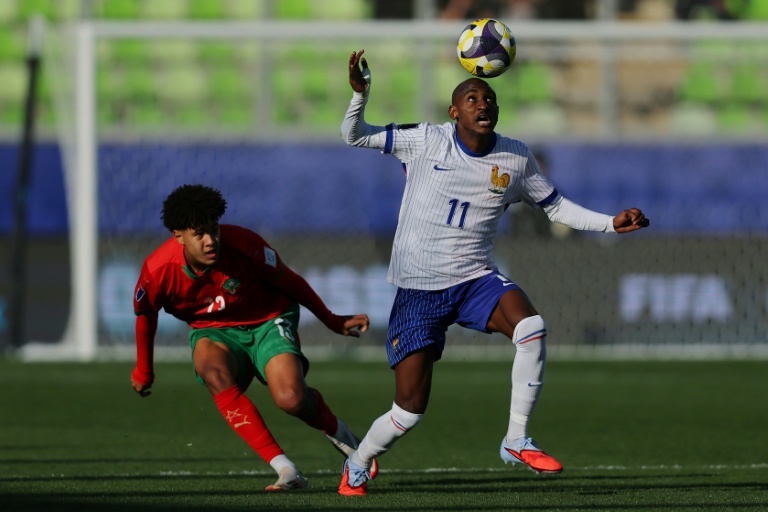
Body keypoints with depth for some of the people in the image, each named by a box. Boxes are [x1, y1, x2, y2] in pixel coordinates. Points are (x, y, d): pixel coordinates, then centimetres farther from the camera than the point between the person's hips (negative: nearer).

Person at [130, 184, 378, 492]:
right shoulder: (158, 270, -21)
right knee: (214, 374, -36)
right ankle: (285, 470, -35)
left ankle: (336, 432, 13)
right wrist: (143, 370, 15)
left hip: (268, 321, -1)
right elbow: (145, 313, 2)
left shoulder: (243, 245, -25)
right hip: (213, 331, 2)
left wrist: (332, 321, 5)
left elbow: (289, 282, -7)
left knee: (292, 399, -27)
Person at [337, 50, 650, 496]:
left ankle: (517, 440, -16)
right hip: (419, 288, -2)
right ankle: (358, 464, 26)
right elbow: (354, 136, 0)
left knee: (532, 328, -30)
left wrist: (612, 223, 3)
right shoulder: (425, 141, -4)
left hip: (475, 279, 2)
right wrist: (360, 95, -19)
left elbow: (557, 206, 15)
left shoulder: (516, 159, 3)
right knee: (411, 408, -6)